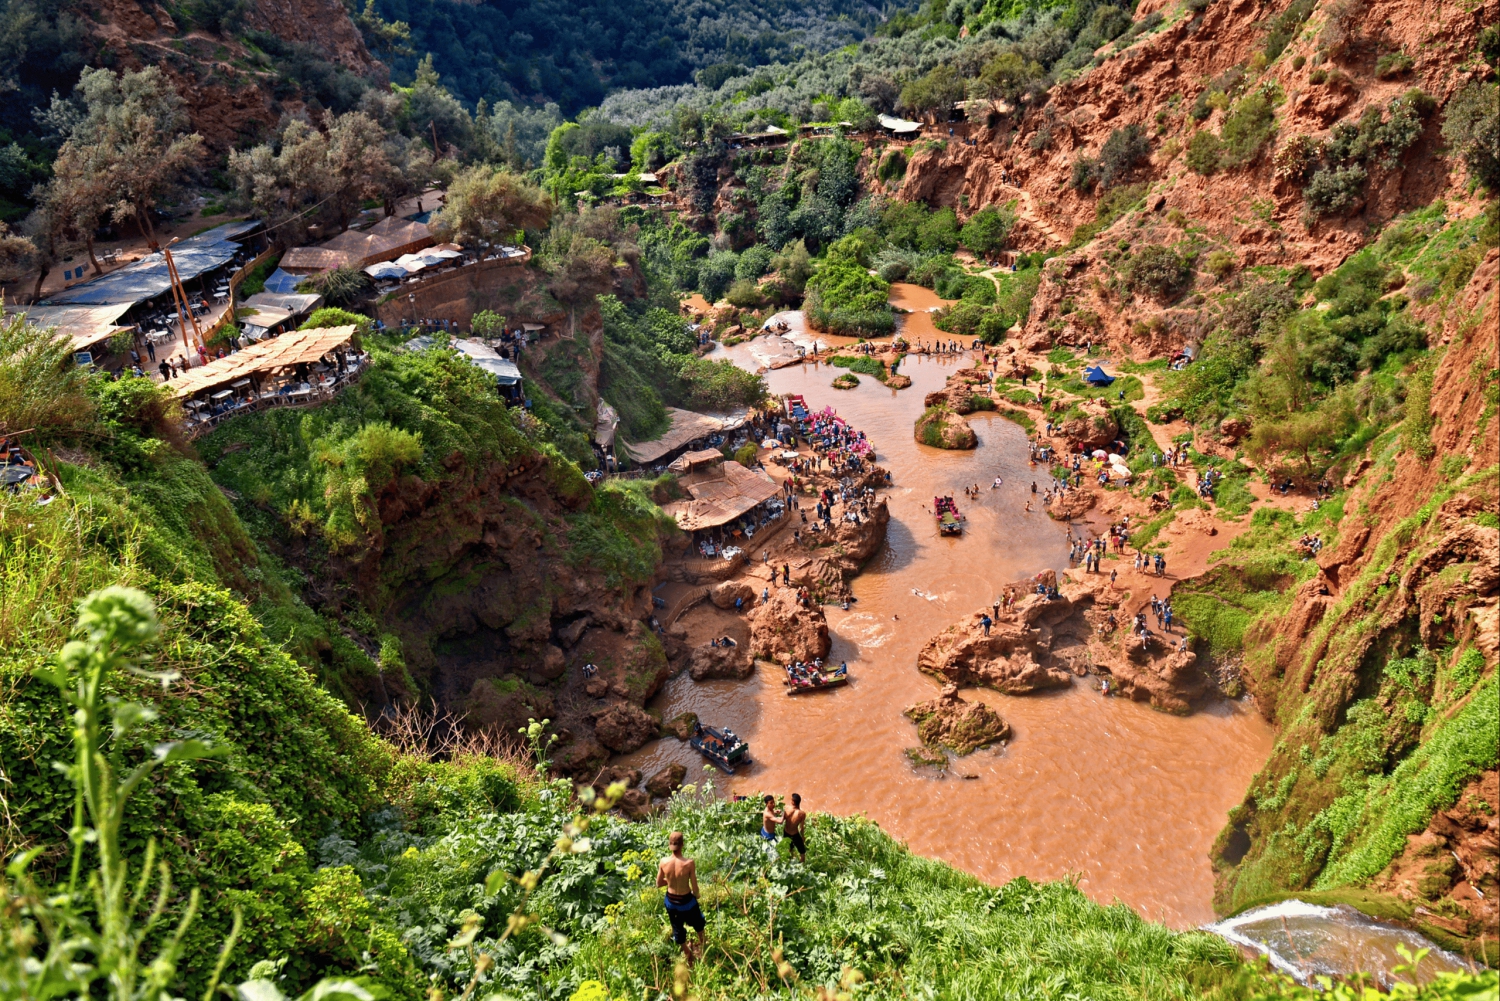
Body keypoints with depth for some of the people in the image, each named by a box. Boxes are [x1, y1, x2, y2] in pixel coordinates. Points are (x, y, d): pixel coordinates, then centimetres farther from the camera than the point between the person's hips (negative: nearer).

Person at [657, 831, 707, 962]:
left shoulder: (664, 862, -20)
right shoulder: (689, 863, -29)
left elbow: (659, 883, -4)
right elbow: (695, 888, -19)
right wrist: (696, 895, 3)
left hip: (671, 901, 2)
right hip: (686, 901, -2)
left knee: (678, 929, 27)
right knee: (699, 924, 30)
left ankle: (688, 955, 47)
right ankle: (703, 949, 53)